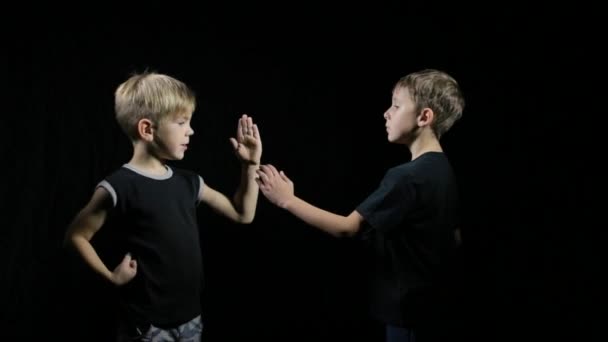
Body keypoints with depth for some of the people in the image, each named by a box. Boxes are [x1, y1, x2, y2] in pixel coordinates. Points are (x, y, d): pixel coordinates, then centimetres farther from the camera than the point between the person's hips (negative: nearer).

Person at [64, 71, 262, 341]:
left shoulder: (188, 182, 4)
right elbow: (76, 235, -5)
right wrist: (111, 277, -11)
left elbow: (243, 214, 11)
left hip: (190, 318, 6)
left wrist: (250, 166, 2)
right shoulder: (118, 187, -15)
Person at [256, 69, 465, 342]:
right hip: (428, 303, 9)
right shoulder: (443, 171, 5)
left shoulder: (406, 176, -23)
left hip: (409, 308, -9)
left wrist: (287, 200, -16)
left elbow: (346, 227, -23)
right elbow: (453, 238, 13)